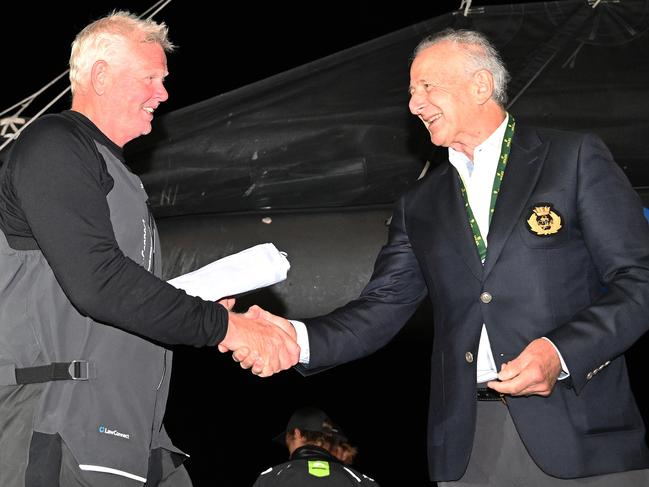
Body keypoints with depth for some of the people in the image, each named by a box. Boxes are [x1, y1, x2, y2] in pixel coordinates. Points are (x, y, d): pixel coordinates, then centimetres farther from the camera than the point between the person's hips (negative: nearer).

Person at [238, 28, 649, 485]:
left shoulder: (575, 157, 2)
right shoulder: (420, 205, 16)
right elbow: (384, 305, 9)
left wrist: (562, 351, -18)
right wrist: (299, 337, -9)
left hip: (578, 431, -3)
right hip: (467, 441, 4)